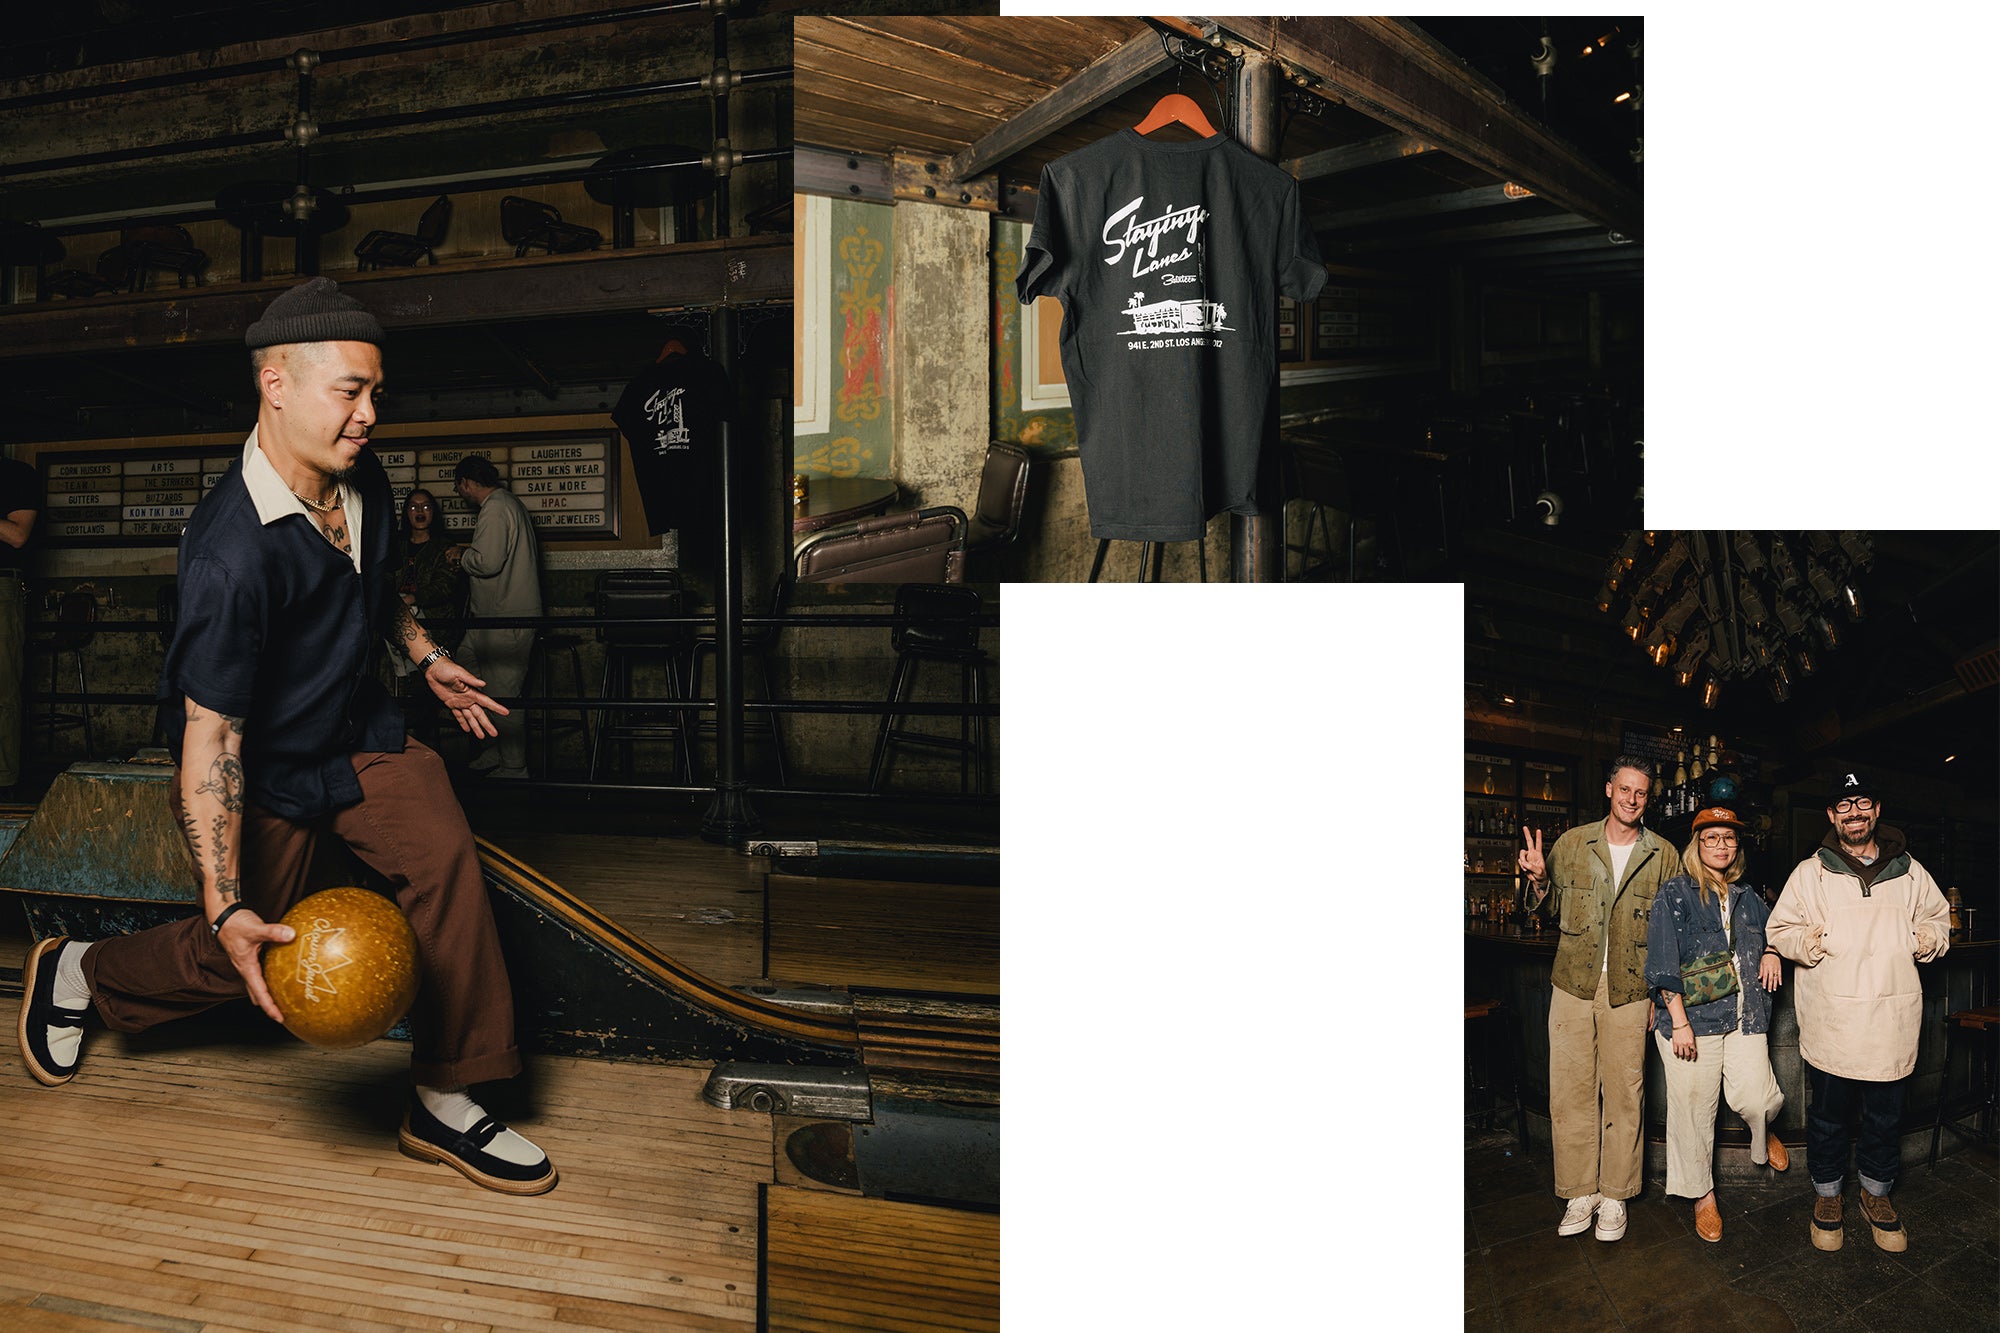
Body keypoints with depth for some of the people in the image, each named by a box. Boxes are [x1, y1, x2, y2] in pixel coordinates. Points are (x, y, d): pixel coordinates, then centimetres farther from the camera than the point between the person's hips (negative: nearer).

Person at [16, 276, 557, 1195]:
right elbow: (210, 733, -30)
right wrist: (225, 906, -33)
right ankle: (74, 973, 41)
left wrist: (425, 658, 16)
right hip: (263, 770, -6)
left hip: (357, 729, 6)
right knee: (242, 957, 9)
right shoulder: (232, 552, -32)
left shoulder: (364, 480, -7)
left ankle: (444, 1104, -8)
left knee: (444, 856, -18)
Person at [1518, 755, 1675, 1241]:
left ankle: (1614, 1196, 17)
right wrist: (1538, 881, -9)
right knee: (1570, 1093, 4)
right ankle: (1580, 1193, 16)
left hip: (1629, 991, -1)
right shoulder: (1571, 844, 6)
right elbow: (1550, 910, 12)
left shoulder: (1662, 855, 3)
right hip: (1573, 984, 1)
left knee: (1623, 1095, 3)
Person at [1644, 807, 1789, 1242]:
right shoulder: (1674, 894, -1)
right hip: (1692, 1016, -4)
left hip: (1745, 1015, 4)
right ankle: (1702, 1195, 14)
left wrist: (1772, 952, 12)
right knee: (1694, 1108, -2)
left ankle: (1763, 1131, 26)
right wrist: (1679, 1022, -14)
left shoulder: (1746, 897, 15)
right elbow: (1663, 964, -7)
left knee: (1756, 1099, -11)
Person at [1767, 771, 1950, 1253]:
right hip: (1829, 1020, -1)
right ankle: (1827, 1194, 26)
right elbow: (1780, 928, 5)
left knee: (1885, 1117, 12)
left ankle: (1876, 1192, 31)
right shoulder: (1810, 873, 3)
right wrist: (1805, 942, -15)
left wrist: (1930, 939, -2)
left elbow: (1939, 920, 19)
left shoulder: (1910, 872, 8)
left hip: (1892, 1020, 2)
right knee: (1827, 1114, 9)